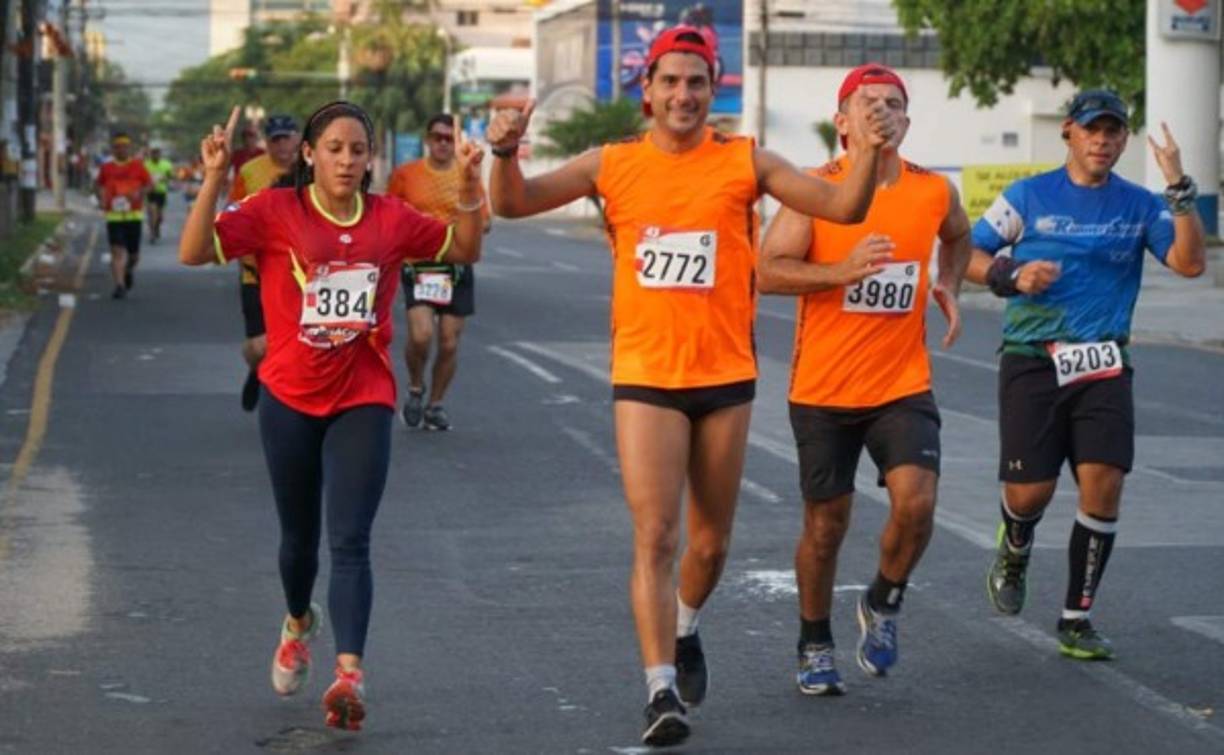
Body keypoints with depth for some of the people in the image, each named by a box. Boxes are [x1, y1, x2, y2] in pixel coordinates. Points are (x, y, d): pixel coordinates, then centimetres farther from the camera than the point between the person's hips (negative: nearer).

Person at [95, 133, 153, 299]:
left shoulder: (137, 165, 4)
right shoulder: (107, 167, 6)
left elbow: (149, 183, 6)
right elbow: (98, 184, 19)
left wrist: (139, 193, -13)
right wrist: (101, 198, 1)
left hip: (134, 215, 0)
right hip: (113, 215, 0)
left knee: (134, 254, 6)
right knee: (117, 251, -12)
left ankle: (128, 271, 39)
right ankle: (119, 285, -12)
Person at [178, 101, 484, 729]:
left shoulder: (391, 219, 0)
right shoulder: (275, 212, -8)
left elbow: (465, 249, 13)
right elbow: (194, 253, -17)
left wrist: (469, 188, -3)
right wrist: (213, 180, -28)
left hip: (363, 401, 0)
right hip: (290, 398, 0)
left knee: (350, 541, -11)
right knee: (300, 536, 17)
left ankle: (349, 673, -18)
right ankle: (298, 623, 47)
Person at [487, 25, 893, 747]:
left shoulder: (744, 162, 0)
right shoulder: (613, 165, 0)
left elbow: (844, 206, -2)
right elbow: (514, 204, -5)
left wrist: (871, 151, -20)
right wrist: (506, 153, -25)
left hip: (726, 376, 1)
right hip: (645, 377, -1)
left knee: (712, 542, 13)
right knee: (655, 537, -11)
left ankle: (685, 629, 43)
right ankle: (662, 690, -9)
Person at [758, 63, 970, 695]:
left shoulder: (934, 191, 1)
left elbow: (958, 237, 25)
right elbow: (769, 272, -14)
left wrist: (949, 286, 7)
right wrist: (843, 270, -27)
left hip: (903, 387, 1)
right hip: (822, 389, -1)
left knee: (915, 502, -18)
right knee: (825, 525, 7)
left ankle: (883, 604, 11)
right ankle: (815, 645, 28)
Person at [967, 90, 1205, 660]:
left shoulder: (1140, 205, 6)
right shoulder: (1028, 196, 3)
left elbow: (1189, 262, -8)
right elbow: (969, 253, 4)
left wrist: (1180, 189, -17)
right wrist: (1011, 275, -15)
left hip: (1104, 365, 1)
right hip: (1033, 361, -1)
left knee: (1104, 483, -11)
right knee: (1030, 490, -5)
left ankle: (1077, 619, 3)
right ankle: (1014, 554, 33)